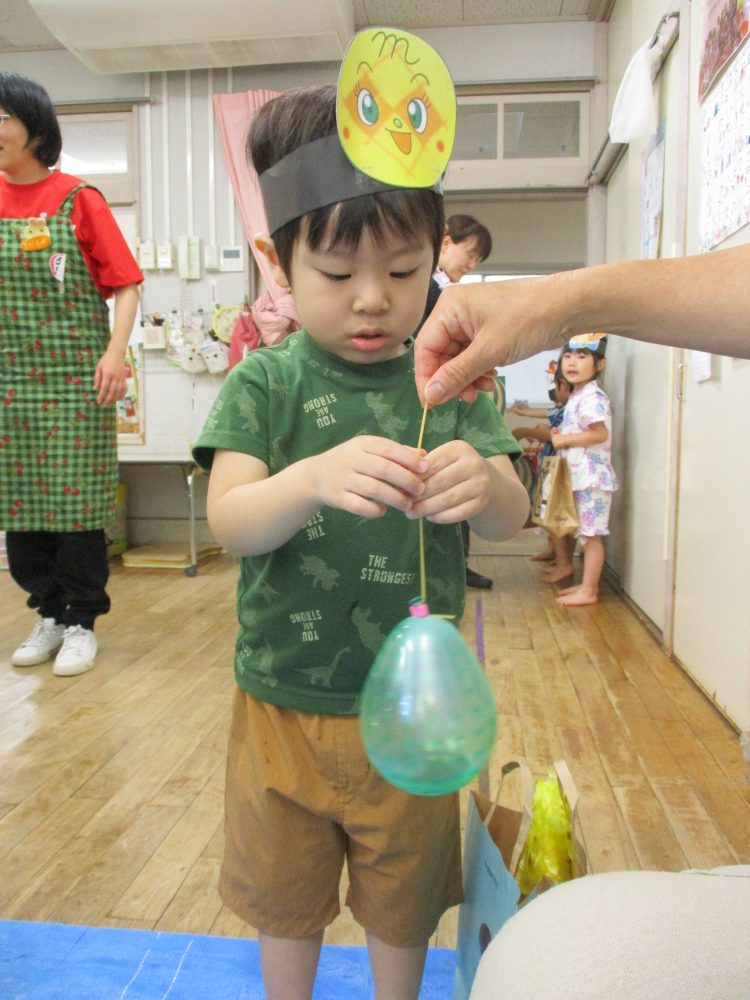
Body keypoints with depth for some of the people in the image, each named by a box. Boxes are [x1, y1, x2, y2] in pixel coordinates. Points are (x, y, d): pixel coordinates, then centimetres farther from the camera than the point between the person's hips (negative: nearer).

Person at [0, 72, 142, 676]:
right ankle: (49, 614, 24)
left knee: (78, 502, -1)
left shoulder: (78, 200, -1)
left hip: (74, 379, -4)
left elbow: (126, 285, -5)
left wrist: (115, 354, -17)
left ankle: (81, 622, 14)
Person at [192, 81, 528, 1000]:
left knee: (403, 903, 24)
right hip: (285, 702, 0)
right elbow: (228, 522, -18)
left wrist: (483, 484, -34)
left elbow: (512, 516, -10)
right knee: (286, 901, 24)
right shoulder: (263, 383, -9)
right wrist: (313, 481, -40)